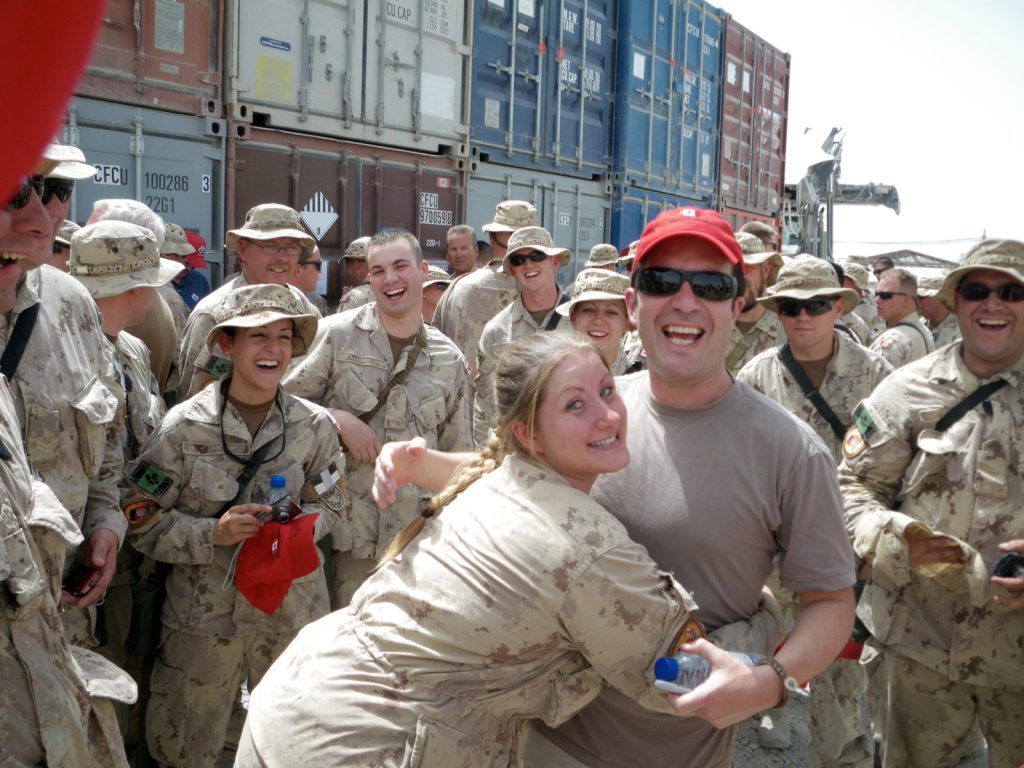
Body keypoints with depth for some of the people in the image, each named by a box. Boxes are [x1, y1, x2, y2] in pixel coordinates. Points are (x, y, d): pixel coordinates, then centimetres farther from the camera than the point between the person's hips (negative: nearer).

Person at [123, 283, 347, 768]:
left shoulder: (314, 426, -5)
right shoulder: (184, 426, -11)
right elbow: (141, 520, -7)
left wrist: (295, 532, -14)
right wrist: (212, 534, -22)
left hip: (291, 611, 2)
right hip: (202, 613, -1)